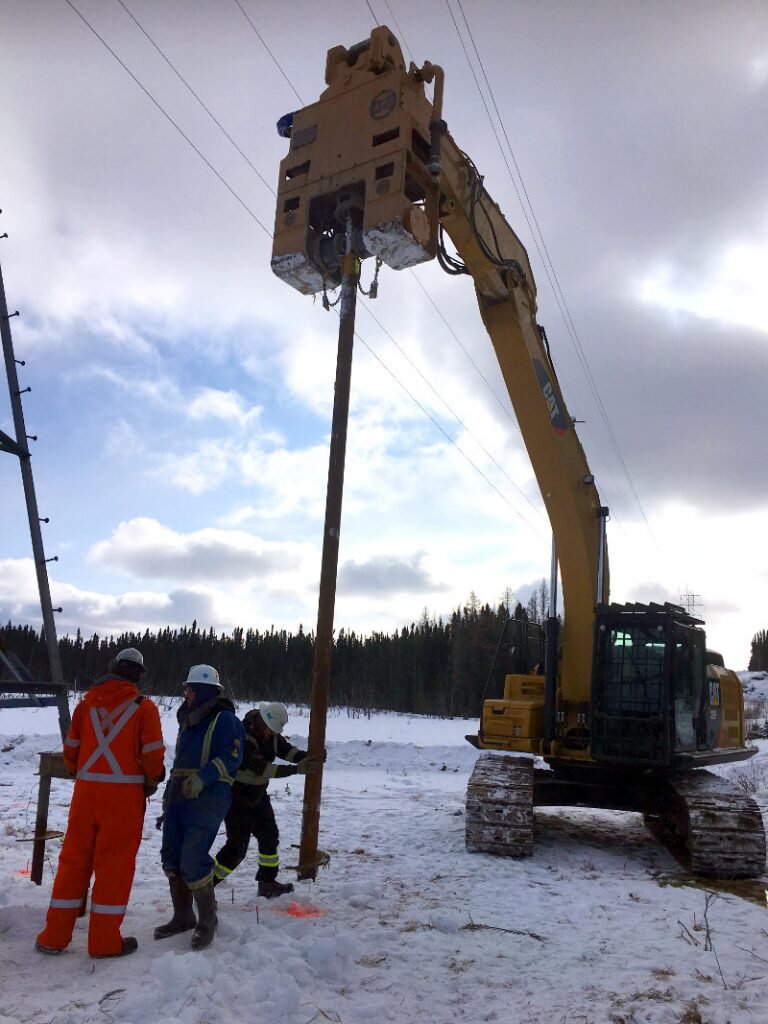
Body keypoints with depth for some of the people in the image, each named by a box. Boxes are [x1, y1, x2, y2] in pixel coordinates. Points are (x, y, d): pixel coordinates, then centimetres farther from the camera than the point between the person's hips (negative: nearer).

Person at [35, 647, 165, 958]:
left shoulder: (87, 702, 5)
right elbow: (152, 755, -10)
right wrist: (151, 782, 8)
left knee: (74, 858, 15)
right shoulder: (144, 707, -7)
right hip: (125, 793, -4)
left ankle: (54, 936, 22)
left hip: (86, 791, 4)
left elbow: (71, 749, 8)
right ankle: (105, 940, 12)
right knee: (115, 863, 5)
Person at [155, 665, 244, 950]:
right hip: (178, 796, 9)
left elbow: (231, 757, -17)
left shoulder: (225, 720, -8)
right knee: (171, 856, 11)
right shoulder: (188, 720, 18)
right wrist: (168, 801, 23)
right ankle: (183, 916, 28)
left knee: (193, 861, -11)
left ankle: (207, 921, 9)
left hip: (207, 799, -9)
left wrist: (203, 777, -30)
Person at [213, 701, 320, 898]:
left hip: (258, 795, 8)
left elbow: (287, 750, -4)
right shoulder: (243, 737, -31)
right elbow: (263, 768, -37)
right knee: (237, 845, -8)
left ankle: (267, 883, 31)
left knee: (269, 836, 15)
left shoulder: (271, 734, -5)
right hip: (237, 798, -8)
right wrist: (296, 769, -41)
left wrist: (307, 757, -25)